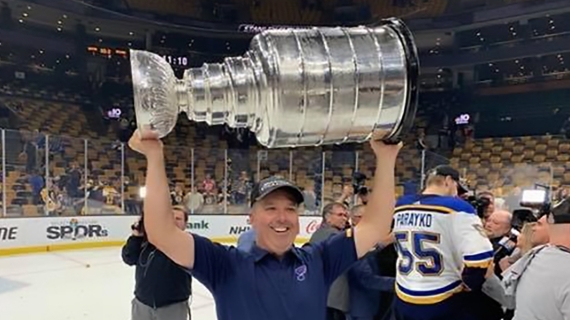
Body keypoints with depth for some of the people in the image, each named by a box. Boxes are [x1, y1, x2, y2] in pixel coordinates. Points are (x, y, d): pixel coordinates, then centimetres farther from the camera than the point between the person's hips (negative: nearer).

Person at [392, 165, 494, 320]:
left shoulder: (399, 207, 3)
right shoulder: (455, 208, -15)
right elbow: (479, 257, -21)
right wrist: (467, 285, -4)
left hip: (403, 300, 5)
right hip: (442, 304, -5)